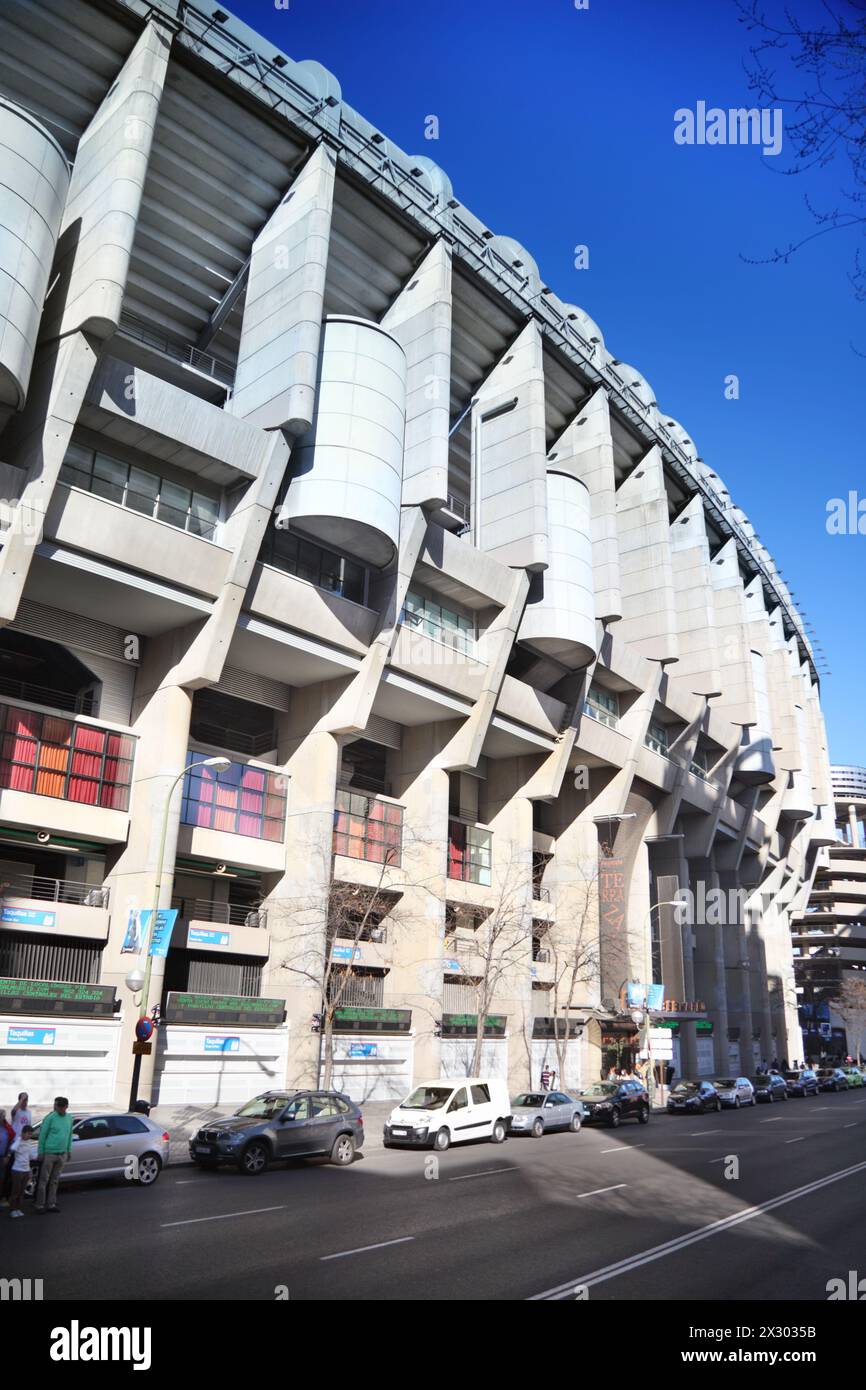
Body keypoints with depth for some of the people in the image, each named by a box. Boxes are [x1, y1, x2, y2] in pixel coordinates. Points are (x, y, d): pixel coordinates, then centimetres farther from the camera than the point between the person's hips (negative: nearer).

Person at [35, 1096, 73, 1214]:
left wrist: (69, 1150, 13)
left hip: (62, 1154, 5)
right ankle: (40, 1205, 10)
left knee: (55, 1180, 11)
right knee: (44, 1180, 1)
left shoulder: (69, 1118, 7)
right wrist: (40, 1152, -7)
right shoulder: (50, 1118, -10)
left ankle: (52, 1204, 18)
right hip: (49, 1153, -5)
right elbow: (42, 1135, -7)